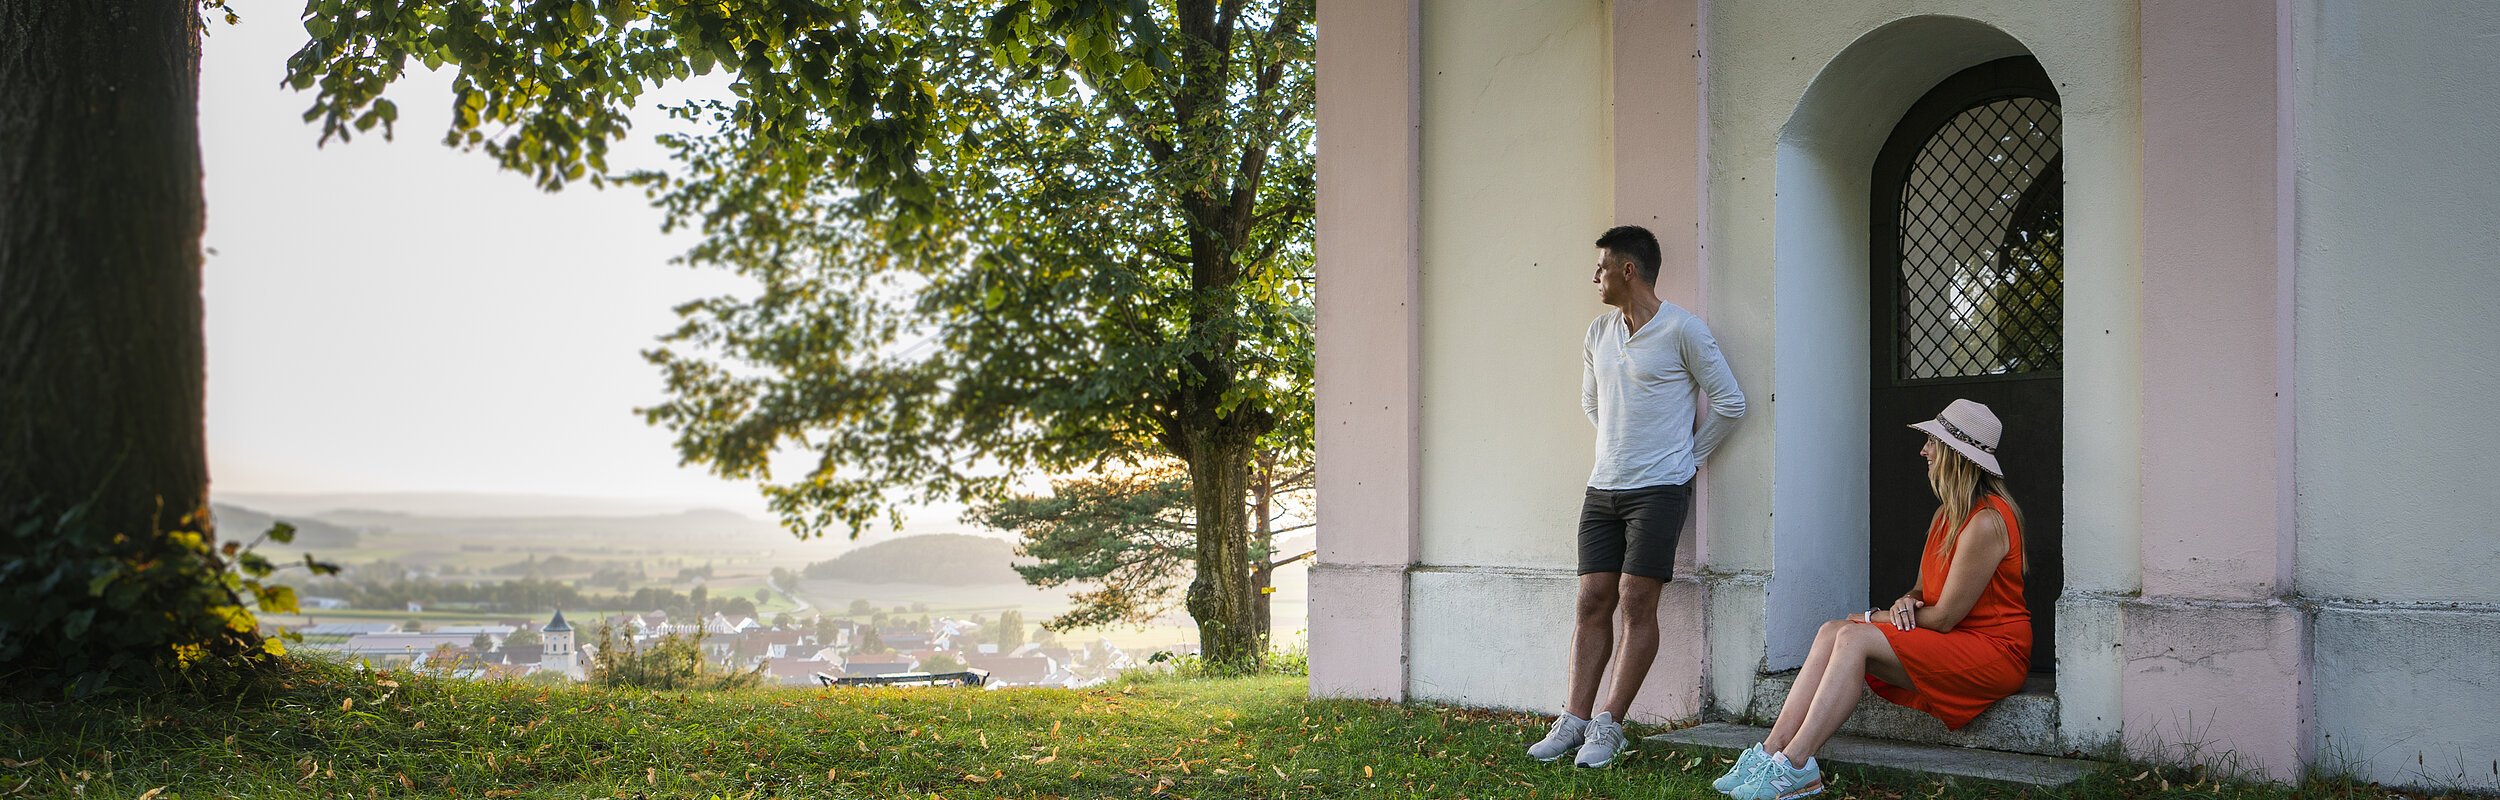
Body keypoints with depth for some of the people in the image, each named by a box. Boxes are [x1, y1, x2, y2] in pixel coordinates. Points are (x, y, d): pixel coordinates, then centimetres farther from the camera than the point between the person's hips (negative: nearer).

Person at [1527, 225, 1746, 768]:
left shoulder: (1682, 330, -8)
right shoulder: (1598, 335, 11)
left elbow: (1729, 403, -2)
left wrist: (1685, 455, 3)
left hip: (1659, 489, -6)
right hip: (1603, 488, 6)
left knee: (1636, 603, -8)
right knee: (1593, 602, 2)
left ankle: (1609, 725, -5)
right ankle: (1576, 720, 4)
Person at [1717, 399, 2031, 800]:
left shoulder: (1985, 523, -18)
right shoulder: (1948, 513, 14)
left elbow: (1943, 618, -16)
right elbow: (1927, 589, 20)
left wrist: (1876, 617, -3)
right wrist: (1906, 601, -5)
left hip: (1994, 650, -9)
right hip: (1953, 642, 9)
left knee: (1855, 639, -26)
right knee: (1832, 632, -11)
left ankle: (1794, 766, -31)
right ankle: (1770, 753, -22)